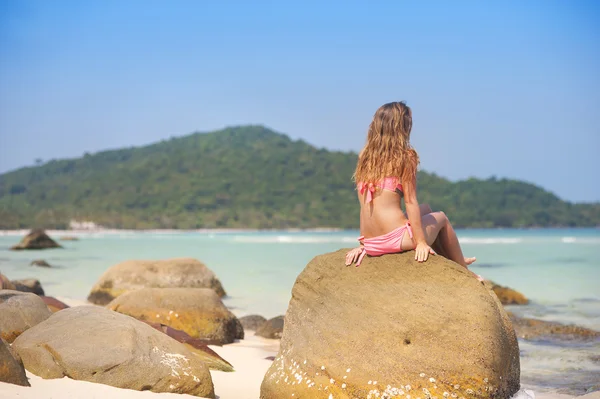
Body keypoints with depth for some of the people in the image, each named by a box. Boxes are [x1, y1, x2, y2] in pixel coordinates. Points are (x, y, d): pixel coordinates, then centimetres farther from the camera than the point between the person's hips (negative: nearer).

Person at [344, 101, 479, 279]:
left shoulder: (364, 156, 9)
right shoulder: (405, 156, -6)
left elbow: (364, 204, 10)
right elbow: (410, 202, -8)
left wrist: (364, 244, 13)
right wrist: (421, 242, -5)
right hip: (396, 237, -6)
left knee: (425, 210, 32)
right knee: (441, 218, 25)